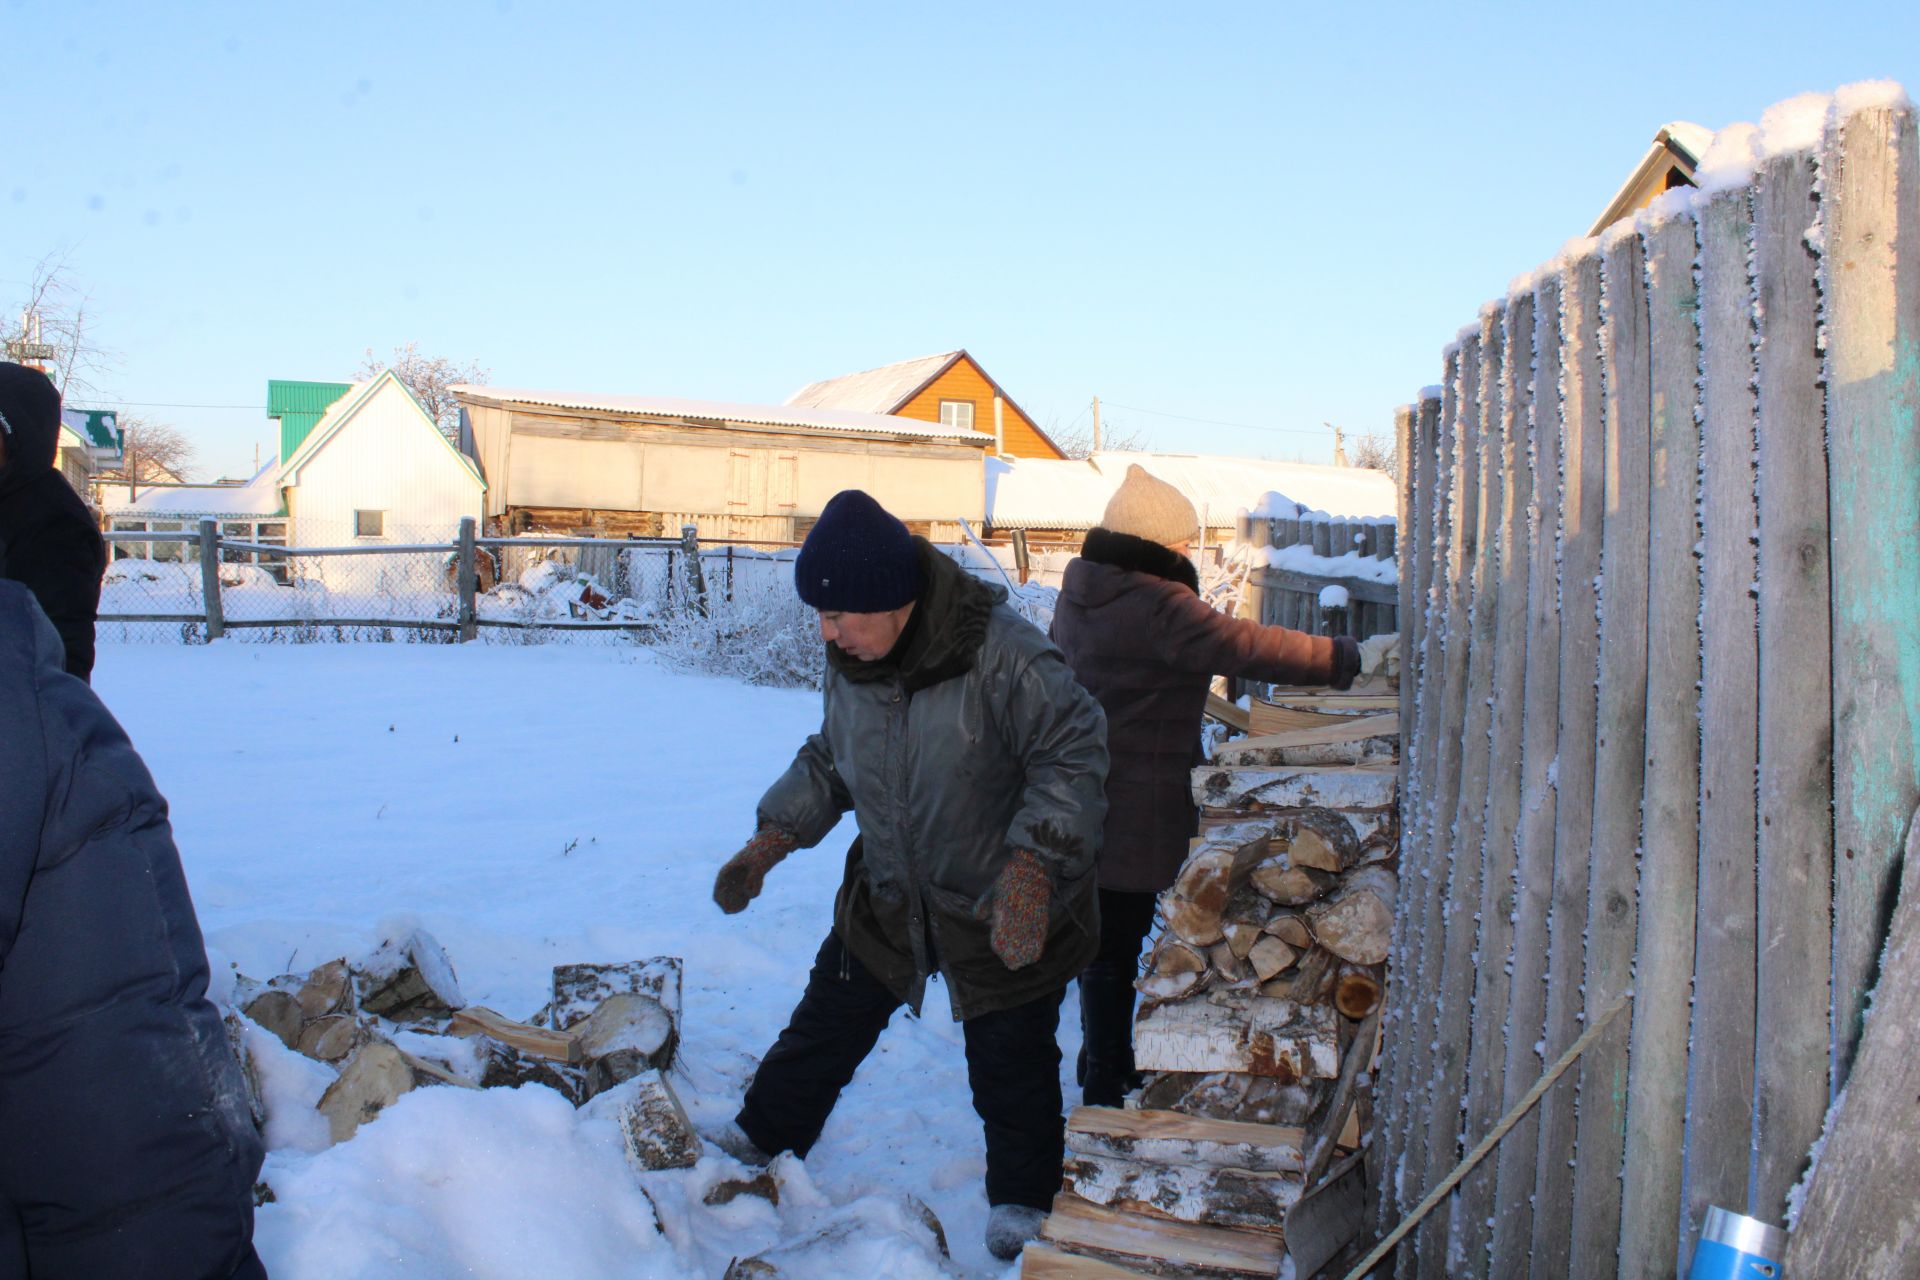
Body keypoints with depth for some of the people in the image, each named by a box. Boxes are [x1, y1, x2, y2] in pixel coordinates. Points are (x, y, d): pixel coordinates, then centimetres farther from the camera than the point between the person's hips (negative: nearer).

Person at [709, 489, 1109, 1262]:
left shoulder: (1002, 652, -30)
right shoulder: (849, 662, -8)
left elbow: (1073, 755, -26)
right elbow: (828, 762, 8)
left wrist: (1031, 867, -36)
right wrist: (771, 842, -3)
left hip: (1004, 910, -5)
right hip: (890, 894, 5)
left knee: (1010, 1066, 10)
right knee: (829, 1019, 18)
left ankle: (1023, 1204, 35)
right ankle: (759, 1139, 41)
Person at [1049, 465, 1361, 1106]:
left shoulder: (1078, 591, 6)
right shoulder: (1157, 606, -22)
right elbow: (1244, 645, -27)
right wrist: (1339, 658, -20)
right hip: (1137, 807, -9)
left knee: (1102, 938, 20)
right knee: (1118, 945, 2)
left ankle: (1104, 1061, 34)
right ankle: (1108, 1084, 14)